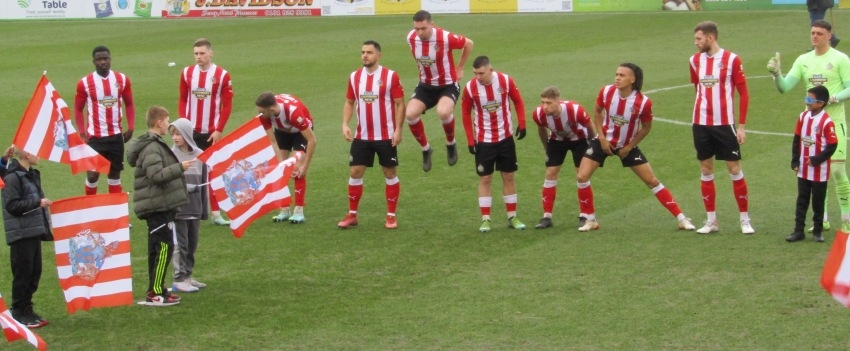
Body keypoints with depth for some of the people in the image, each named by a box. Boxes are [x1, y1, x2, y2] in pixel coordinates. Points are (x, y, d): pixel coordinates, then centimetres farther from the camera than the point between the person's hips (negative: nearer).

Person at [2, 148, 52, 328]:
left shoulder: (32, 174, 13)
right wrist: (37, 202, -21)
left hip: (34, 232, 9)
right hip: (21, 234, -9)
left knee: (34, 272, 11)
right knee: (23, 273, -3)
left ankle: (27, 309, 21)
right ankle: (19, 313, 6)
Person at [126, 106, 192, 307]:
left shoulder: (155, 145, 18)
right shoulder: (152, 148, -15)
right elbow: (156, 175, -25)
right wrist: (180, 167, -23)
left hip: (159, 206, 11)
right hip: (158, 206, -11)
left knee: (157, 248, 13)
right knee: (164, 247, -11)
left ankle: (156, 290, 17)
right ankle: (155, 293, -11)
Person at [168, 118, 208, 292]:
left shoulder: (200, 155, 4)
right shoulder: (171, 155, -7)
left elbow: (203, 183, 10)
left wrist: (205, 209, 11)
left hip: (195, 207, 4)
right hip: (178, 206, -4)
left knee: (192, 244, 12)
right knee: (180, 244, -1)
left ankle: (187, 276, 24)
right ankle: (179, 279, 6)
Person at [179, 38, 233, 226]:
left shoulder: (222, 75, -4)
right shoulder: (186, 73, 5)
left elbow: (227, 105, -3)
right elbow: (182, 100, 9)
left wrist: (219, 130, -8)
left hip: (212, 132, -2)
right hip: (191, 131, 2)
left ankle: (215, 213, 7)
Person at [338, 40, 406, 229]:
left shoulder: (390, 76, -8)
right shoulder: (355, 77, 5)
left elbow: (399, 104, -6)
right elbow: (349, 102, 14)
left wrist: (398, 129, -13)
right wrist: (345, 124, 0)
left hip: (386, 136, -4)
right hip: (362, 136, 4)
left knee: (390, 173, 4)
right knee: (355, 172, 3)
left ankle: (391, 216, 13)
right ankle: (352, 215, 13)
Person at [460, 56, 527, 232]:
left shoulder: (505, 81, -13)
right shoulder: (470, 88, -15)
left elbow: (518, 101, 2)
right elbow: (466, 113, -4)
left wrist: (522, 124, -7)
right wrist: (470, 140, -6)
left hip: (505, 138, 1)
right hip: (484, 140, -1)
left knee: (509, 176, 8)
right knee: (485, 179, -1)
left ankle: (512, 217, 17)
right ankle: (485, 219, 5)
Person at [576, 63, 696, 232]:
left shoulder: (643, 102, -25)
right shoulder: (606, 92, -19)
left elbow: (646, 128, -7)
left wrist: (629, 147, -9)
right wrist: (602, 137, -6)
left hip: (627, 146, -2)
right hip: (604, 141, 2)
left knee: (652, 181, 0)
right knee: (582, 176, -12)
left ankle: (681, 218, 8)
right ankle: (591, 220, 5)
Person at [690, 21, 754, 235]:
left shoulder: (732, 60, -7)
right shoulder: (695, 60, 6)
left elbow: (743, 94, -4)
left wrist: (741, 126, -8)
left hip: (725, 123, -4)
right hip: (701, 124, 4)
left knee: (734, 169, -1)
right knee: (705, 169, 7)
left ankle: (745, 219, 7)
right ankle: (711, 220, 14)